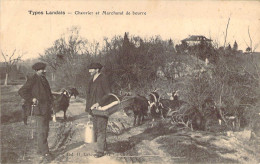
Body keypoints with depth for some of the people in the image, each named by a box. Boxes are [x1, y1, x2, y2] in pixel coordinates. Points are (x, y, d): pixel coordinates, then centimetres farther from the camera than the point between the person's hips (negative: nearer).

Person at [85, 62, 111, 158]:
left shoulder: (102, 79, -13)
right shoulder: (92, 81, 12)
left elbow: (108, 94, -15)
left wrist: (99, 103, -22)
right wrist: (89, 108, 13)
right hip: (94, 109, 9)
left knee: (100, 129, -4)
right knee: (96, 129, 15)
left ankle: (100, 151, 4)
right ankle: (103, 145, 31)